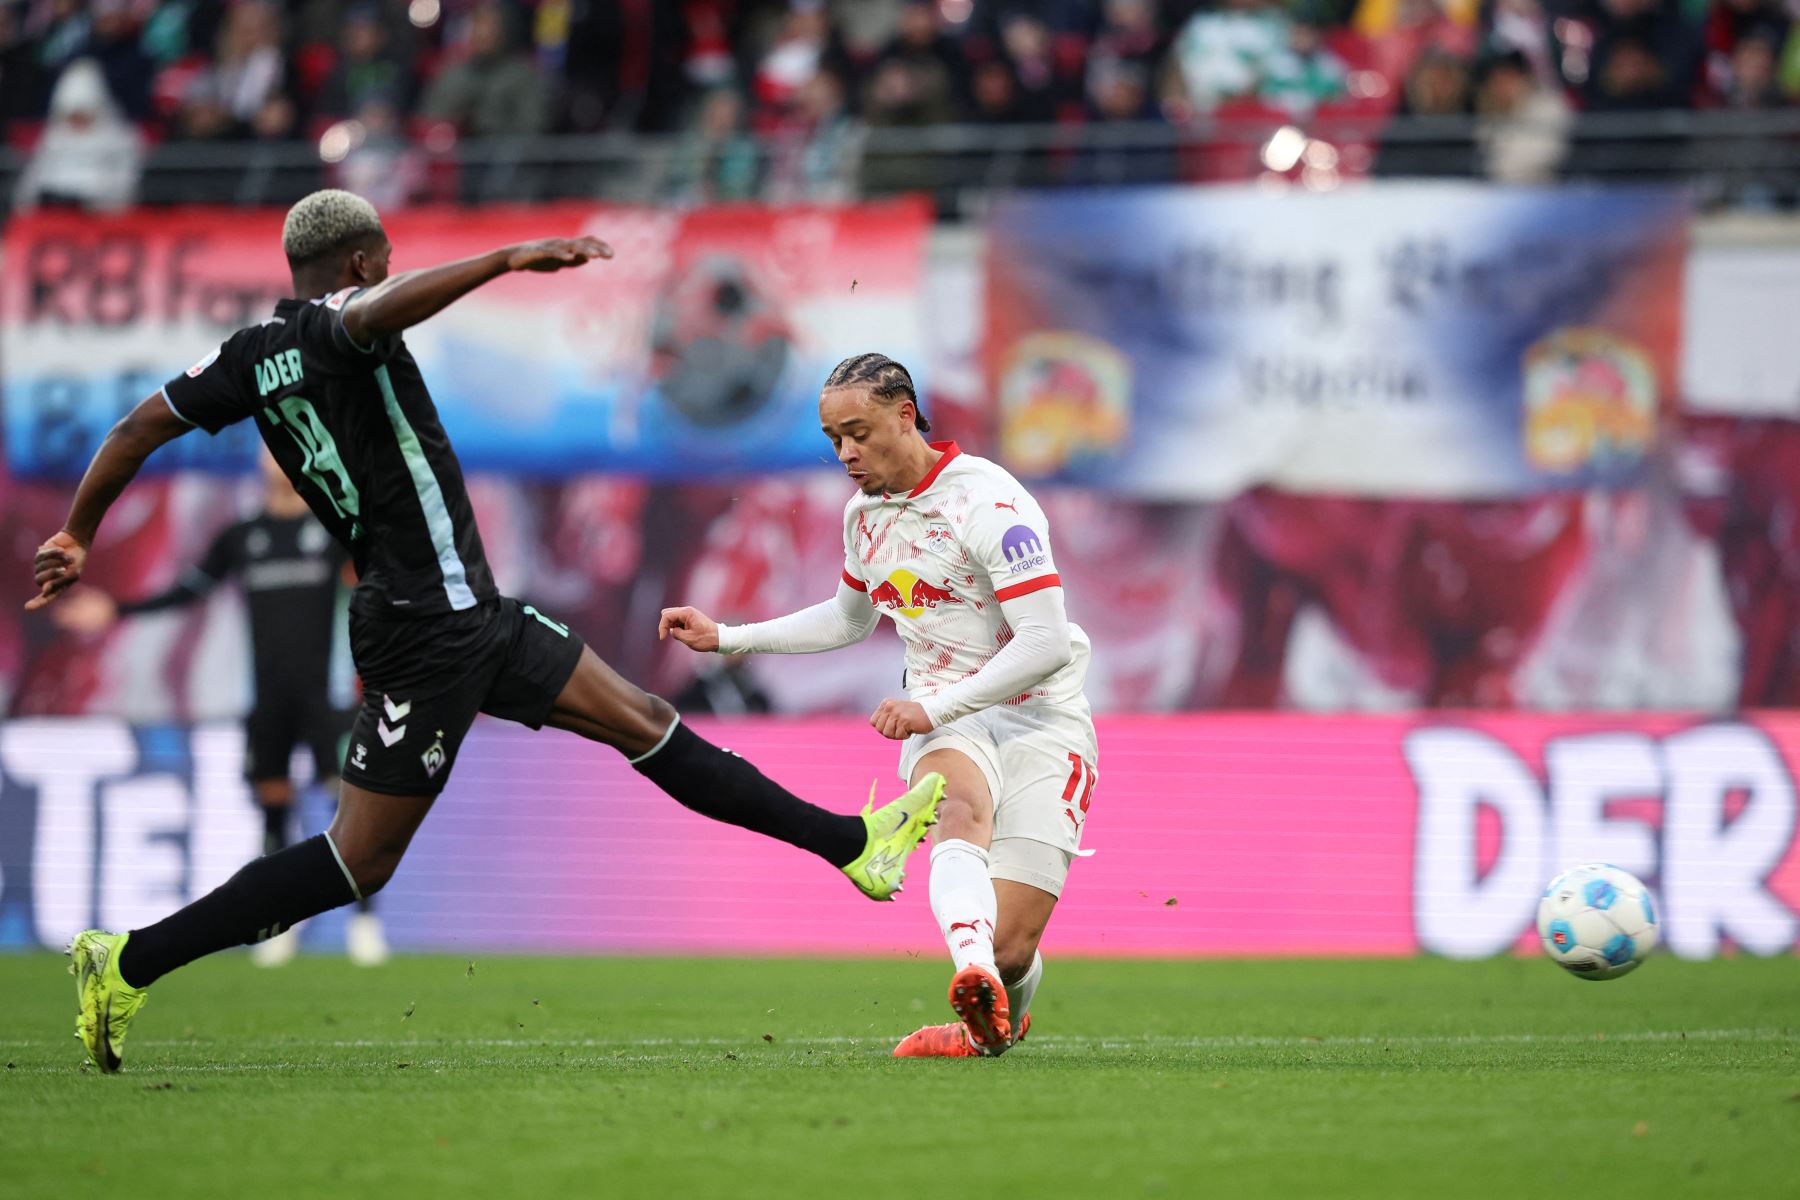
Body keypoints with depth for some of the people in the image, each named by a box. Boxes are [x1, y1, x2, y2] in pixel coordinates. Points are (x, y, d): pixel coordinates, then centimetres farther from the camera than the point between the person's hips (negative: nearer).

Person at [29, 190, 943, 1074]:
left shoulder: (250, 356, 10)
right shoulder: (334, 323, -13)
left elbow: (140, 427, 11)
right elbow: (382, 310, -37)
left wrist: (76, 534, 20)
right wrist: (509, 258, -42)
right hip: (428, 633, -10)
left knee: (643, 724, 11)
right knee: (358, 862, -5)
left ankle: (849, 842, 16)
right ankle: (128, 964, -1)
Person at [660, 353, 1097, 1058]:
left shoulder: (988, 503, -14)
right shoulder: (864, 511, 11)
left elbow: (1046, 643, -20)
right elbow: (850, 618, 32)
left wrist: (934, 707, -23)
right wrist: (726, 638, 25)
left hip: (1038, 720, -5)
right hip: (945, 726, 5)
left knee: (1012, 948, -14)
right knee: (962, 810, -36)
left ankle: (996, 1025, 22)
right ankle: (975, 973, -64)